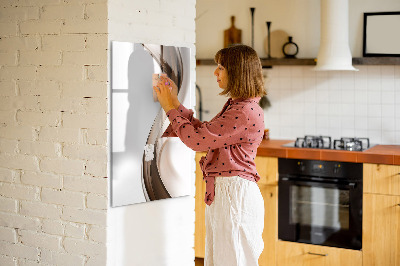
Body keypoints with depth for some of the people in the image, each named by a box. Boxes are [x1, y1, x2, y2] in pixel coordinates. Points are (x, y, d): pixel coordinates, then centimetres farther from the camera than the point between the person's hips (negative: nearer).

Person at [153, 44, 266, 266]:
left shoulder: (246, 112, -20)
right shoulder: (235, 106, 13)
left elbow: (197, 139, -19)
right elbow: (203, 132, 17)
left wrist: (170, 108, -7)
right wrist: (175, 103, 15)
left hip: (235, 194, -10)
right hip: (221, 192, 10)